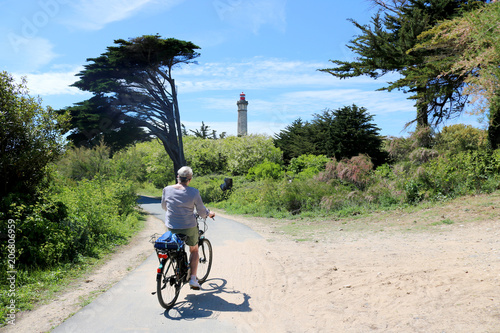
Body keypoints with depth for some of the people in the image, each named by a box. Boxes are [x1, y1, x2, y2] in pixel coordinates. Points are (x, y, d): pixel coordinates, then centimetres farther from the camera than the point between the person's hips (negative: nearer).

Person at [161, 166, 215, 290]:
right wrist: (209, 213, 16)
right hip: (189, 228, -3)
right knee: (194, 251, 21)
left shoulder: (167, 190, -4)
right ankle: (193, 279, 15)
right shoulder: (193, 192, -13)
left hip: (171, 228, 3)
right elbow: (202, 212, -6)